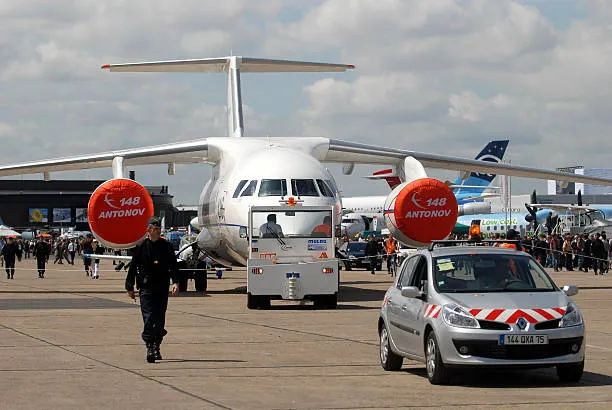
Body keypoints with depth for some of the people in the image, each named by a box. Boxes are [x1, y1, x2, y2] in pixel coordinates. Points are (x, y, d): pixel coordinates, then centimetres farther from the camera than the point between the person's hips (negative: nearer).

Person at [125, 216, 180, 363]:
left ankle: (157, 347, 18)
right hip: (146, 287, -2)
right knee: (148, 317, -13)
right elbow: (133, 267, 6)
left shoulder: (167, 246, 6)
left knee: (160, 319, 6)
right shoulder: (141, 247, 2)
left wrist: (175, 282, -11)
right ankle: (150, 347, -18)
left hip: (162, 288, 2)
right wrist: (130, 287, 5)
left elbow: (173, 266, 4)